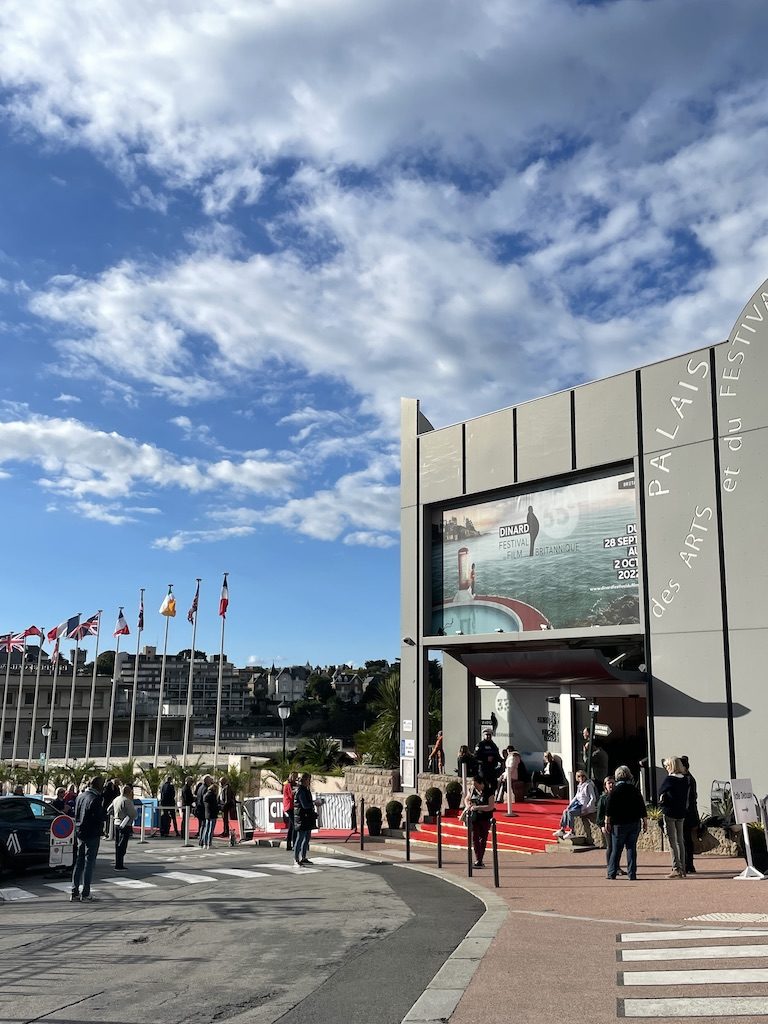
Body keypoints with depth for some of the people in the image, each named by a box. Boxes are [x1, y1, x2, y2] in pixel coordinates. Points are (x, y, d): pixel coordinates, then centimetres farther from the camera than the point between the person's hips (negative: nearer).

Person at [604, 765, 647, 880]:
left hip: (619, 823, -3)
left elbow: (609, 808, -8)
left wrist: (607, 822, -4)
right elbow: (642, 807, 6)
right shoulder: (635, 789, 4)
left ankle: (612, 873, 8)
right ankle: (632, 874, 1)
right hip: (634, 823, 3)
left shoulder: (615, 790, -5)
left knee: (616, 849, 5)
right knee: (632, 848, 6)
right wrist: (645, 821, 12)